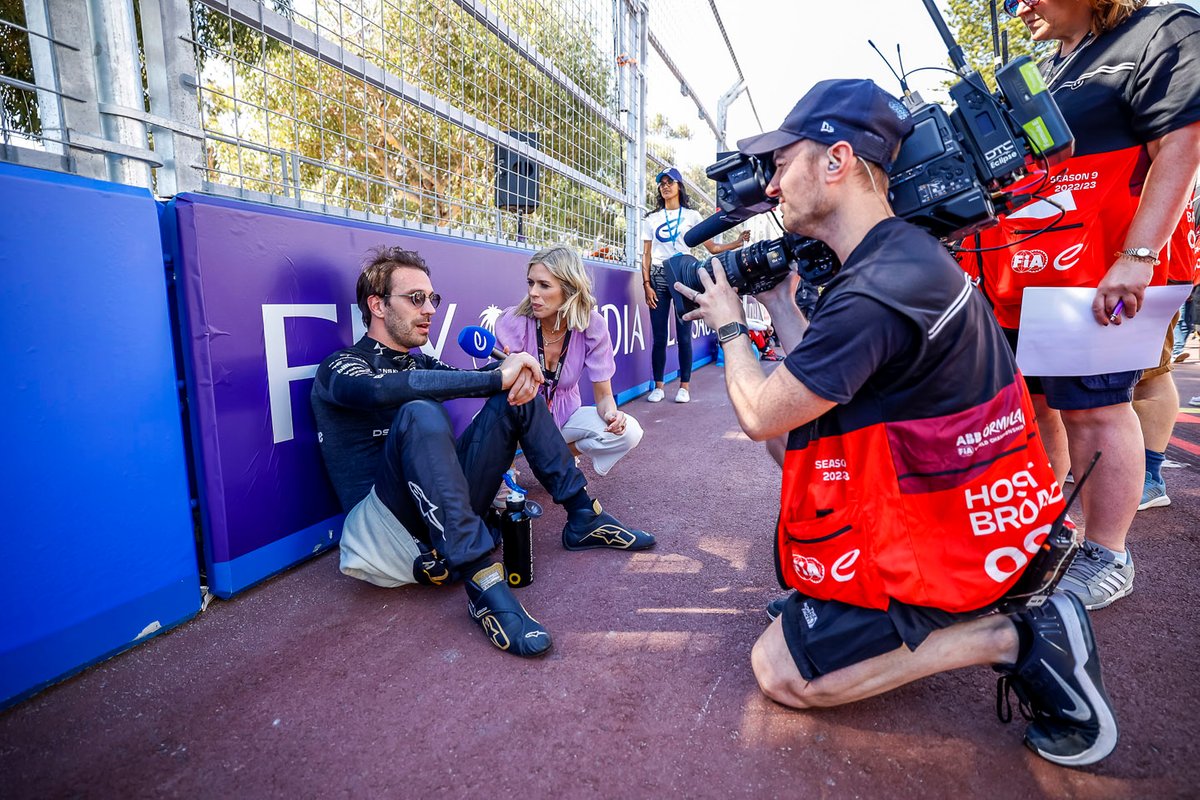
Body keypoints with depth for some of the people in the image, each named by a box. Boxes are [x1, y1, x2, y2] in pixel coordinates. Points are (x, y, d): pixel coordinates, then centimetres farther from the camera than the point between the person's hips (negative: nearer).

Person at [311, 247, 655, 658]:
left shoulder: (419, 362, 17)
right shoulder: (340, 367, -4)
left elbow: (486, 376, 8)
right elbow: (386, 390, -29)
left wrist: (519, 369, -17)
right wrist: (497, 377, -30)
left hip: (445, 506, 7)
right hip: (381, 522, -6)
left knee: (517, 394, -1)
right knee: (420, 414, -34)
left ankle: (583, 517, -2)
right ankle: (482, 581, -37)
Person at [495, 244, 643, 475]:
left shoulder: (592, 326, -17)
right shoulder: (514, 322, -21)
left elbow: (603, 395, -11)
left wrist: (611, 414, -36)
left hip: (565, 415, 2)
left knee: (629, 431, -21)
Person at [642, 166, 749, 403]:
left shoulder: (692, 215, 10)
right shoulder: (652, 219, 13)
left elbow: (712, 248, 5)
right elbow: (646, 255, 9)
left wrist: (737, 243, -10)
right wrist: (646, 284, -2)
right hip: (658, 277, 1)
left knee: (684, 335, -4)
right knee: (659, 337, -2)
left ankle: (684, 386, 4)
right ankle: (658, 386, 6)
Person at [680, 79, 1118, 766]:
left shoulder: (872, 295, -29)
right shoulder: (910, 252, 3)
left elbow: (761, 416, -17)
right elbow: (812, 381, 10)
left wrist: (730, 326, -2)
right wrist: (778, 302, 10)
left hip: (947, 547, -9)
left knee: (778, 672, 0)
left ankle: (1012, 639, -1)